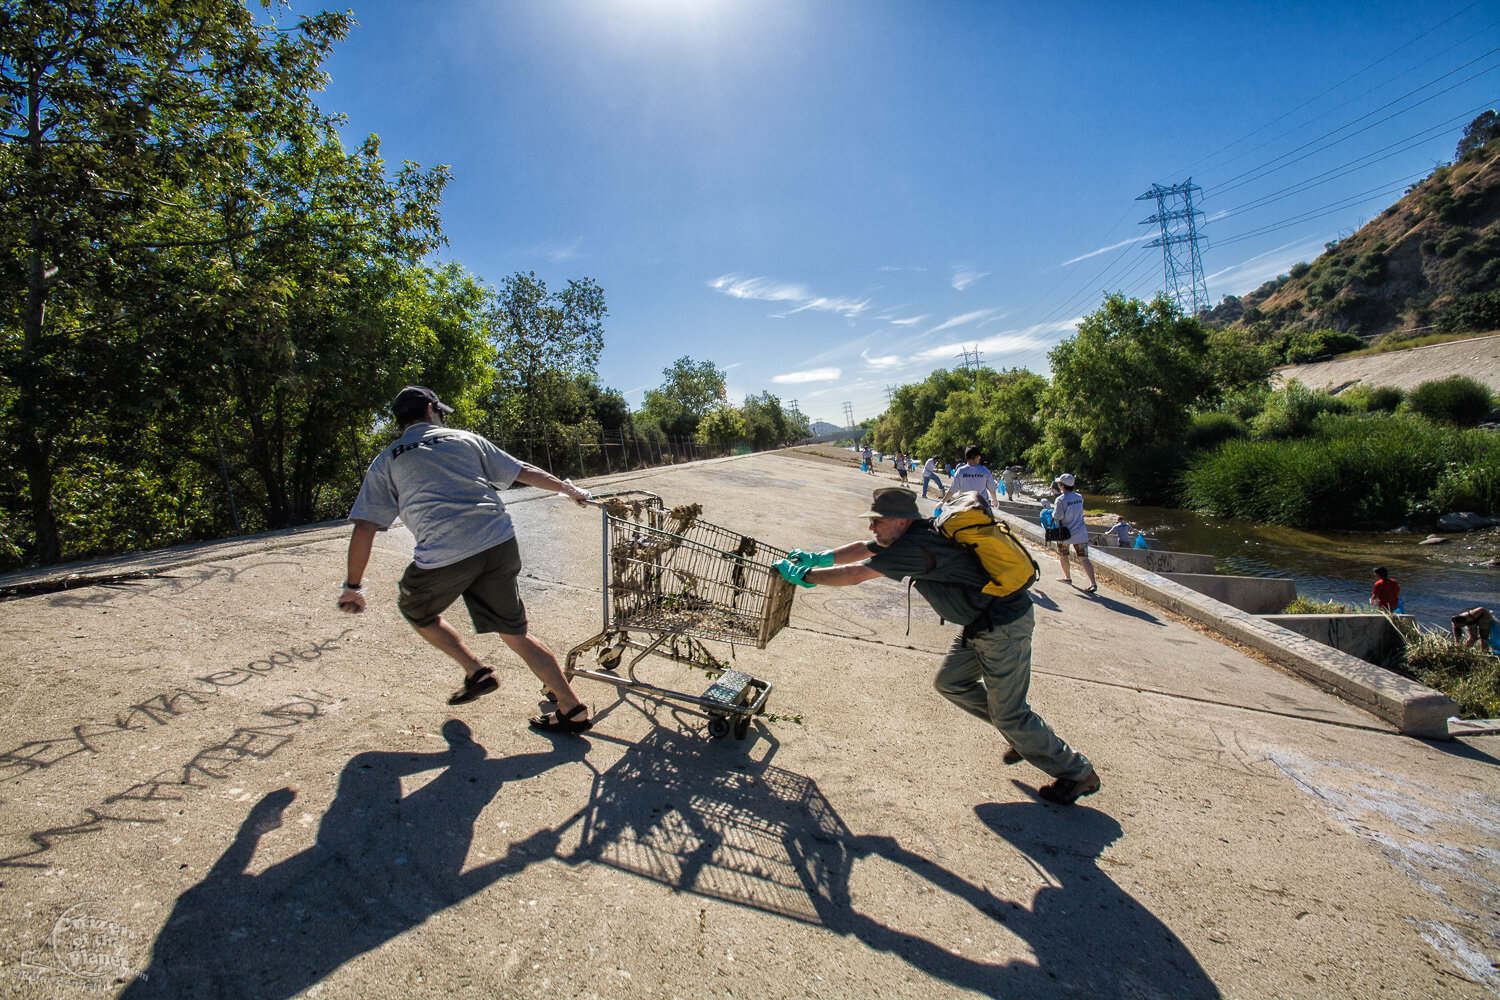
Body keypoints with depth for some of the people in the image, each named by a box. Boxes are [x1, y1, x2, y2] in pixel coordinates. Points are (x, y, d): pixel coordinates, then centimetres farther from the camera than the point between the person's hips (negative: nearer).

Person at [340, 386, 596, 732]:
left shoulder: (386, 461, 16)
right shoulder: (466, 439, 19)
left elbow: (363, 529, 9)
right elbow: (524, 472, 21)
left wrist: (353, 586, 17)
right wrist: (570, 489, 33)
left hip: (443, 556, -2)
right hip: (500, 544, 3)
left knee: (415, 610, 29)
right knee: (515, 633, 13)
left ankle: (476, 671, 20)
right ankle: (573, 709, 11)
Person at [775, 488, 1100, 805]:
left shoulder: (915, 546, -27)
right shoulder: (911, 534, 3)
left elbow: (855, 574, -28)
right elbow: (862, 549, 14)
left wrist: (803, 575, -18)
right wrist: (818, 557, 3)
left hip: (1004, 627, -10)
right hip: (980, 623, 10)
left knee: (1008, 714, 0)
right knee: (950, 683, 16)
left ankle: (1078, 773, 21)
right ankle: (1024, 736, 31)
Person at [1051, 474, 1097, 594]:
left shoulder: (1060, 500, -15)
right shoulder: (1079, 497, 2)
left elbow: (1057, 518, -17)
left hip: (1065, 534, -4)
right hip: (1081, 534, 4)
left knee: (1063, 556, 21)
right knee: (1084, 558, -2)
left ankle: (1068, 577, 34)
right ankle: (1093, 583, -13)